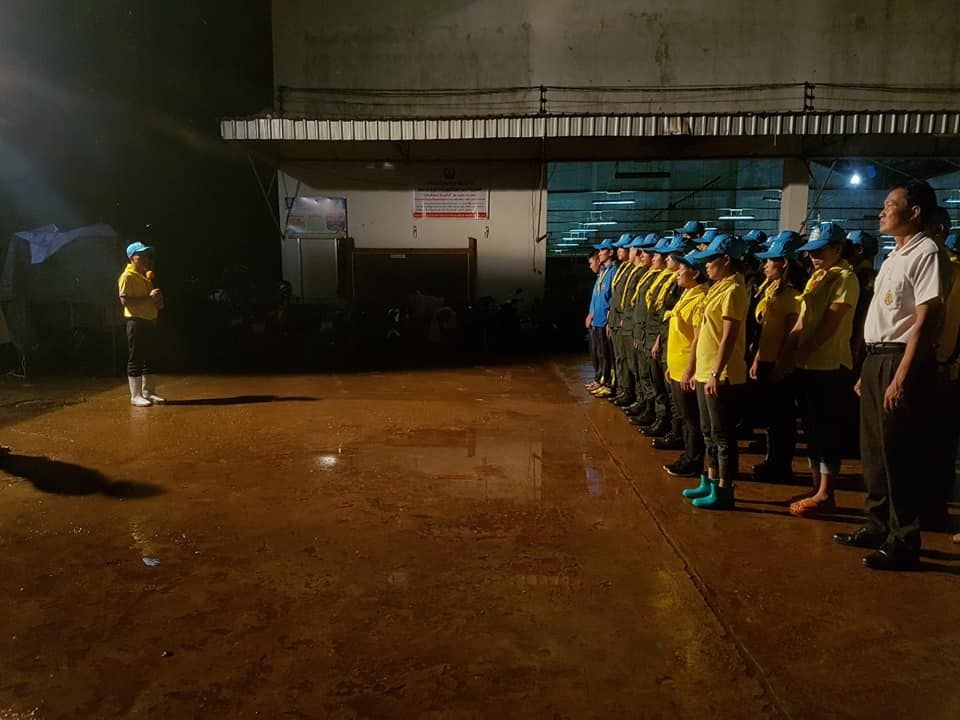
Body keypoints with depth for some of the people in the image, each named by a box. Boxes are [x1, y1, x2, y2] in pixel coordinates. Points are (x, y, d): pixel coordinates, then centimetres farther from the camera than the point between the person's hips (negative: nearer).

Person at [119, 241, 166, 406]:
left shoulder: (146, 276, 18)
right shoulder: (127, 276, -9)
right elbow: (124, 300, -20)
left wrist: (158, 302, 6)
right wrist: (149, 297, -23)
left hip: (150, 322, 9)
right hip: (137, 322, -9)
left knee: (150, 359, 12)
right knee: (136, 359, -4)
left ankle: (148, 393, 20)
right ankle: (135, 396, 0)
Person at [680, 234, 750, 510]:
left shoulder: (733, 290, -14)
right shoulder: (718, 288, 14)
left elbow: (729, 337, -20)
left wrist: (716, 374, -22)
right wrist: (699, 370, 19)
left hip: (721, 376, -10)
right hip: (705, 373, 10)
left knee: (723, 435, -1)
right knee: (709, 432, 17)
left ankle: (724, 490, 8)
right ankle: (710, 481, 28)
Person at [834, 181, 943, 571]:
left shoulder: (924, 253, -11)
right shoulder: (893, 256, 17)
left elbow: (927, 319, -18)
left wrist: (902, 377, -22)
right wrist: (867, 370, 16)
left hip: (901, 361, -9)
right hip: (876, 359, 9)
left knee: (898, 456, -3)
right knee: (873, 451, 15)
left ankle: (904, 544, 9)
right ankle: (878, 527, 28)